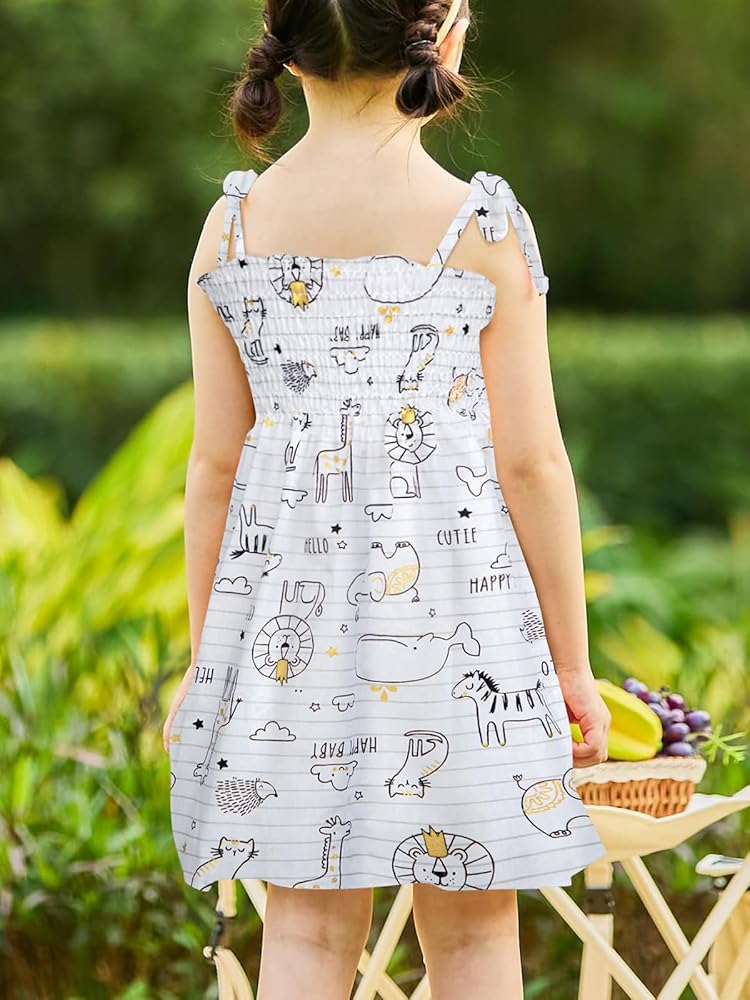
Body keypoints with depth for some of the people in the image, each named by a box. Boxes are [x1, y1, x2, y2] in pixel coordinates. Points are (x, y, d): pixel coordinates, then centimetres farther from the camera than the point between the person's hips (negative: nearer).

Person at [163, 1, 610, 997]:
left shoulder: (234, 225, 1)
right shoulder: (484, 226, -6)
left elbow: (216, 463, 4)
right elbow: (530, 464, -5)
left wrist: (203, 655, 13)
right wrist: (571, 662, 3)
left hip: (284, 612, 3)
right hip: (454, 611, -2)